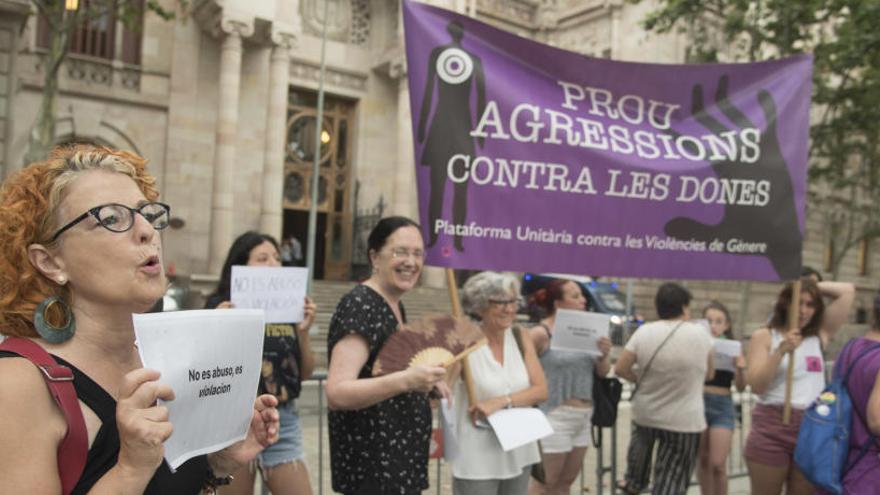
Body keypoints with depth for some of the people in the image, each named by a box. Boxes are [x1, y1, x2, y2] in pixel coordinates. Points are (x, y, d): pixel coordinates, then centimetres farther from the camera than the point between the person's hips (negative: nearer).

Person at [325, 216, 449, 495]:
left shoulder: (395, 306, 7)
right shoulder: (361, 305, -19)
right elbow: (337, 393, -28)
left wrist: (423, 382, 8)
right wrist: (405, 381, -39)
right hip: (372, 464, -9)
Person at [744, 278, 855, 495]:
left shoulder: (820, 335, 10)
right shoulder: (764, 336, 1)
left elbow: (848, 291, 8)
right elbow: (756, 385, -9)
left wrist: (815, 285, 8)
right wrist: (781, 351, -18)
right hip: (771, 428, -3)